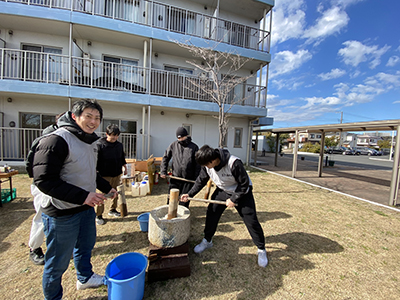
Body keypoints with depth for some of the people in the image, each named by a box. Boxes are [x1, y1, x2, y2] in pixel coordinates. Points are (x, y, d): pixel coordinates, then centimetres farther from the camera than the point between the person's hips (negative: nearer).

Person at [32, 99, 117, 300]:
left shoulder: (91, 141, 7)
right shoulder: (57, 140, -22)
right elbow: (44, 180, -25)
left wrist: (106, 187, 13)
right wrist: (83, 196, -28)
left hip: (86, 208, 9)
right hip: (62, 213, -8)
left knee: (86, 246, 27)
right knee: (59, 261, 13)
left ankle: (85, 278, 52)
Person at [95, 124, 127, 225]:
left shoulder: (119, 145, 6)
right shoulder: (99, 145, -11)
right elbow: (96, 160, -11)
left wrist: (125, 167, 18)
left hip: (117, 174, 6)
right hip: (105, 175, -5)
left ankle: (112, 210, 34)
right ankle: (98, 215, 18)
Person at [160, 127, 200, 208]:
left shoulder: (194, 147, -2)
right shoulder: (173, 145, 2)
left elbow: (197, 164, -2)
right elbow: (165, 158, 7)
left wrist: (196, 179, -5)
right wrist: (163, 171, -2)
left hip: (188, 180, -1)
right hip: (175, 178, 2)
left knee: (184, 201, 10)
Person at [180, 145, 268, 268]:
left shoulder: (234, 163, -36)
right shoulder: (207, 165, -18)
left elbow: (244, 184, -24)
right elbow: (201, 181, -2)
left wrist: (233, 199, -20)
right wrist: (190, 194, -8)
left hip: (242, 192, -4)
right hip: (222, 191, 5)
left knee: (251, 221, -3)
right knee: (211, 213, 2)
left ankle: (261, 249, 22)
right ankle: (207, 241, 27)